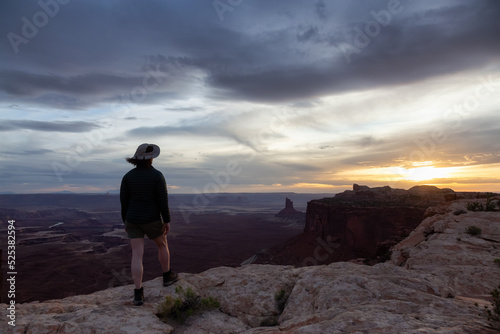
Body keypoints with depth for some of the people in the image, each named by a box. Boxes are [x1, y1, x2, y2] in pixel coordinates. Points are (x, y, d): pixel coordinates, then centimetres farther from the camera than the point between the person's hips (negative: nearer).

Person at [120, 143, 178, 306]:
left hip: (133, 220, 3)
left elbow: (124, 201, 1)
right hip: (151, 220, -3)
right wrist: (167, 221, -5)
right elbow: (163, 200, -15)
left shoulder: (128, 176, -2)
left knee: (137, 255, 5)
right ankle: (167, 276, 37)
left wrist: (126, 222, 13)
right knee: (162, 244, 22)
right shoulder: (157, 175, -14)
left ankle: (138, 294, 6)